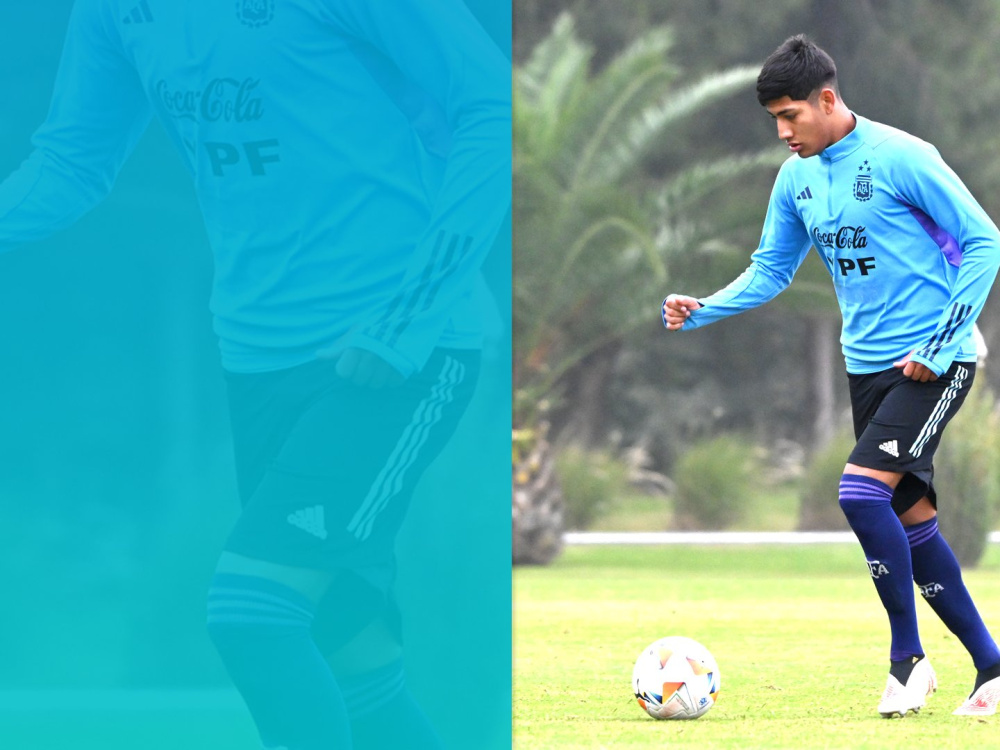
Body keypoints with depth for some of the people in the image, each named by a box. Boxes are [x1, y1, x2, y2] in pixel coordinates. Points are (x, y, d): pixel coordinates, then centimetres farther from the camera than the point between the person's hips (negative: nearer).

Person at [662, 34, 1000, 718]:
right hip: (867, 365, 7)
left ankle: (908, 656, -8)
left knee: (861, 489, -21)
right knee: (911, 519, 7)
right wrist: (703, 311, -2)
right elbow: (771, 272, 16)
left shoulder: (902, 158, -14)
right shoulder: (797, 178, 7)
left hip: (933, 363, -7)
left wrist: (940, 347, -15)